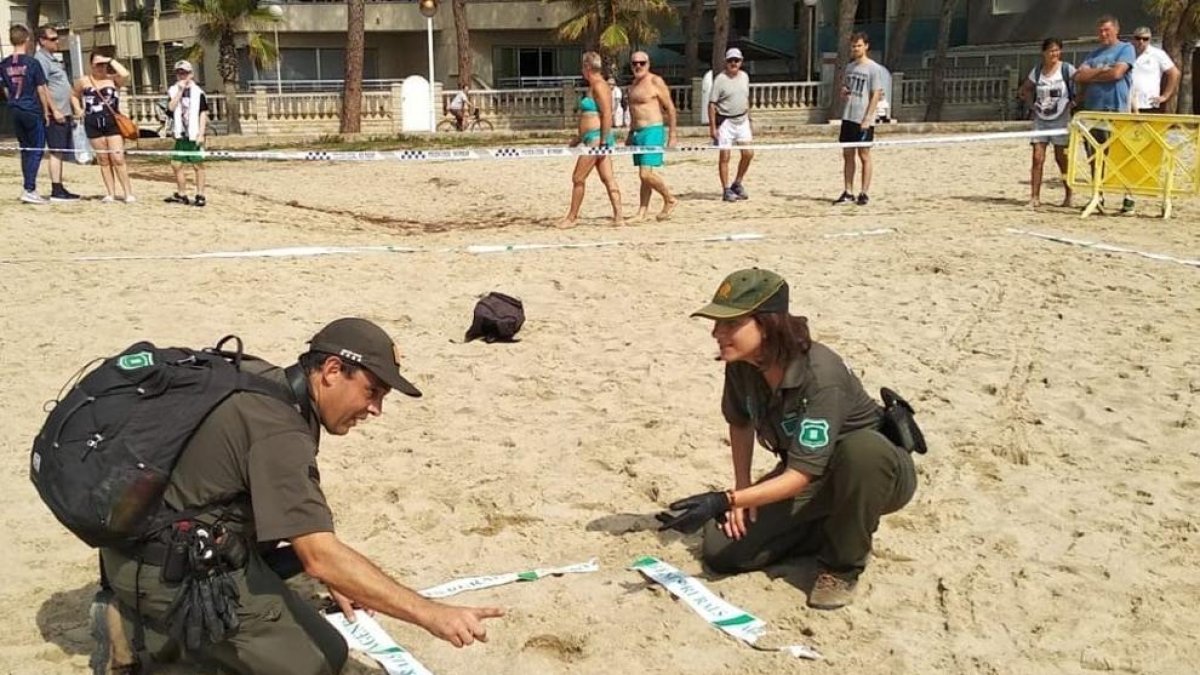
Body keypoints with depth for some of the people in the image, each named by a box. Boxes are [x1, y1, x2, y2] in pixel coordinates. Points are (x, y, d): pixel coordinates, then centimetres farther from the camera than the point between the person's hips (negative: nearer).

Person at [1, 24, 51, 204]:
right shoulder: (32, 62, -11)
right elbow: (41, 90, -10)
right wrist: (46, 111, 0)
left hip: (15, 111, 6)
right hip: (33, 111, -5)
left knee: (25, 150, 14)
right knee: (36, 150, 0)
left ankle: (29, 189, 17)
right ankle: (29, 190, -6)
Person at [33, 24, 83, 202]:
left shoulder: (53, 60, 21)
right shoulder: (40, 59, -8)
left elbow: (67, 87, 24)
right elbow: (42, 89, -16)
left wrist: (76, 107, 16)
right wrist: (54, 111, -19)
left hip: (65, 113, 9)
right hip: (55, 114, -9)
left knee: (60, 152, 10)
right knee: (56, 152, -9)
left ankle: (60, 188, 14)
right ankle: (56, 190, -8)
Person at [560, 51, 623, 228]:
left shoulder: (598, 86, -12)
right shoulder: (594, 86, 19)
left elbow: (607, 114, -21)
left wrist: (603, 142, -24)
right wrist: (580, 137, 30)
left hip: (597, 139, -10)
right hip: (597, 140, 10)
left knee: (578, 178, -2)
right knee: (608, 178, 5)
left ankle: (571, 218, 7)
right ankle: (619, 217, 2)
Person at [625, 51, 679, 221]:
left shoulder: (656, 82, -8)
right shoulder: (633, 85, 16)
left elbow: (670, 108, -8)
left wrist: (672, 135, -12)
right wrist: (630, 134, 23)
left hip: (653, 131, -8)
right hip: (637, 132, 8)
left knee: (646, 173, -15)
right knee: (644, 174, 9)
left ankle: (670, 200, 4)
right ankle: (642, 212, 10)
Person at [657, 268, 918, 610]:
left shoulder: (820, 375, -34)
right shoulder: (741, 366, -13)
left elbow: (801, 475, -36)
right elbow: (740, 423, 8)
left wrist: (724, 500, -43)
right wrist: (742, 491, 0)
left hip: (877, 469, -6)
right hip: (809, 478, 6)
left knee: (860, 447, -43)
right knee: (720, 550, -9)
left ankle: (843, 565, -15)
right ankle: (835, 527, 10)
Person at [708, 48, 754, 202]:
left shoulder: (744, 77, 9)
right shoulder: (720, 79, -9)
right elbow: (712, 104, -10)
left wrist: (748, 119, 17)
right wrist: (712, 127, -14)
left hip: (742, 120, 5)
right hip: (725, 121, -5)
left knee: (748, 153, -1)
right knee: (724, 156, -2)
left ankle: (737, 184, 17)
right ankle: (726, 190, 6)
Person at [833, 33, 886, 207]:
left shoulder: (874, 69, -6)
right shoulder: (850, 66, 13)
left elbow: (876, 95, -10)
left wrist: (867, 119, -17)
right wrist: (843, 92, -1)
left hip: (864, 120, -6)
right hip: (848, 117, 6)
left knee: (864, 155, -1)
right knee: (847, 155, 6)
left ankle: (864, 194, 3)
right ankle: (848, 193, 11)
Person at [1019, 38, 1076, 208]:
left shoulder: (1067, 69, -6)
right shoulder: (1037, 71, 4)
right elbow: (1025, 89, 18)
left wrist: (1074, 102, -13)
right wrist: (1031, 104, 5)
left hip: (1060, 120, -3)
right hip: (1040, 119, 3)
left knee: (1061, 159, 5)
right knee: (1037, 158, -3)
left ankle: (1069, 195, 19)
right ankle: (1034, 197, -2)